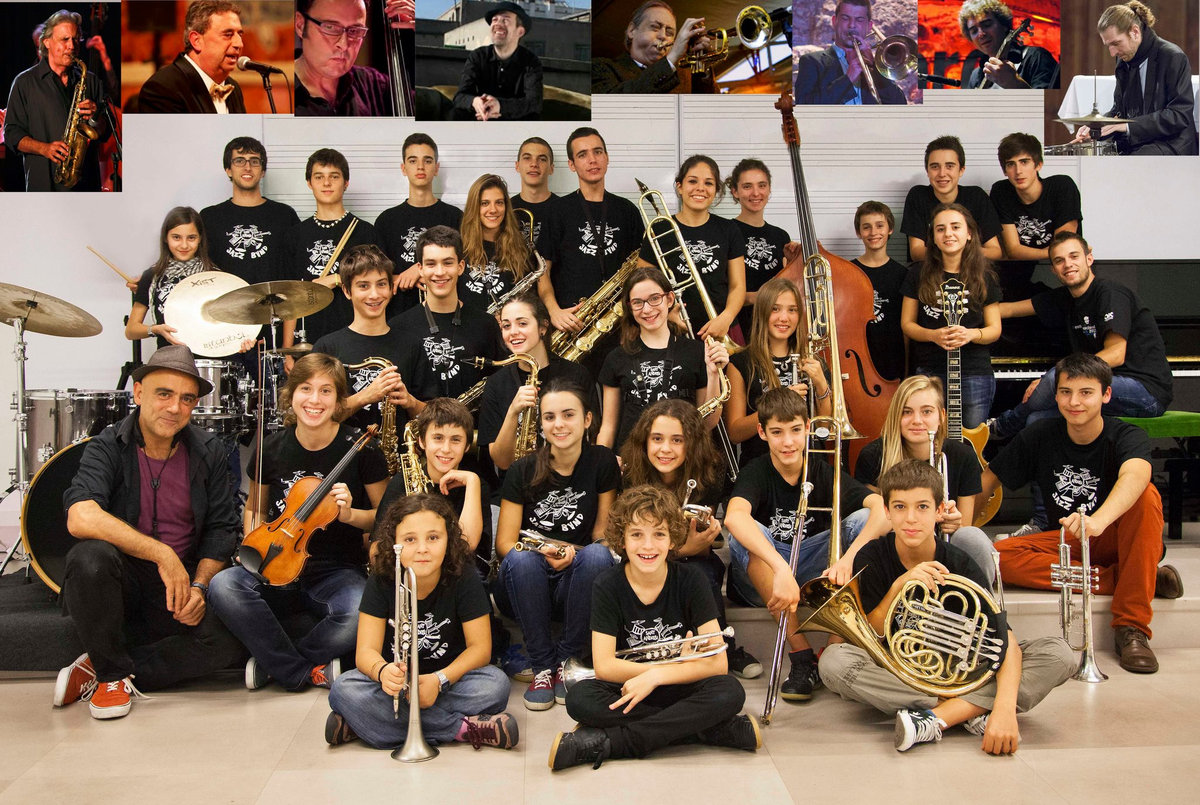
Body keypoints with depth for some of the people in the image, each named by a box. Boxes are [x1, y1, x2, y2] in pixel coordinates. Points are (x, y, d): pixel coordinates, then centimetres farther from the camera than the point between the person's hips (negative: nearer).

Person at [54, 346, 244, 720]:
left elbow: (222, 529, 4)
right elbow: (80, 518, -28)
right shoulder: (108, 447, -10)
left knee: (229, 642, -24)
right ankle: (112, 672, -10)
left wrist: (198, 585, -13)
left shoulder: (208, 452, 1)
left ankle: (95, 671, -5)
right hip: (120, 586, -2)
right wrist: (162, 555, -31)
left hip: (179, 588, 3)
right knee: (91, 557, -35)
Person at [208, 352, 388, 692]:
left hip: (338, 572, -2)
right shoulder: (273, 448, 0)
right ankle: (305, 671, -13)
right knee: (223, 585, -28)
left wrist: (349, 514, -17)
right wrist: (254, 544, -4)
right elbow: (255, 510, 17)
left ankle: (274, 661, -8)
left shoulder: (359, 448, -8)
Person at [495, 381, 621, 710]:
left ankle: (568, 661, -15)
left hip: (577, 584, 0)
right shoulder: (523, 471, -5)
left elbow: (603, 534, 0)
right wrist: (544, 553, -28)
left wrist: (572, 553, -21)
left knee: (597, 555, -31)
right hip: (528, 586, 0)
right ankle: (543, 666, -17)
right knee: (521, 559, -33)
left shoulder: (602, 463, -4)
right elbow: (504, 541, -7)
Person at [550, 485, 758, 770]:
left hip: (680, 691, 0)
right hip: (628, 691, 0)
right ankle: (713, 729, -26)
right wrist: (678, 665, -17)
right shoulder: (608, 586, -8)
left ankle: (604, 743, -28)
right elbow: (604, 666, -14)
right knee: (579, 697, -30)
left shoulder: (690, 581, -8)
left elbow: (718, 663, -13)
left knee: (730, 692, -30)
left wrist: (655, 676, -23)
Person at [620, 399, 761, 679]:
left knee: (698, 572, -33)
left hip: (695, 563, 0)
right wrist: (685, 549, -32)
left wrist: (696, 545, -37)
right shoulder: (630, 476, -16)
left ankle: (726, 649, -10)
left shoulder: (707, 478, -14)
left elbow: (702, 551, -12)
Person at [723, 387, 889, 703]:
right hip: (765, 572, -2)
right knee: (742, 534, -33)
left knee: (864, 518, -20)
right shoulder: (756, 472, -13)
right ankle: (802, 656, -34)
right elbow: (734, 516, -37)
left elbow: (883, 507, -24)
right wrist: (781, 569, -50)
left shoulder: (825, 473, -7)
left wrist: (848, 558, -41)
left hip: (815, 572, 2)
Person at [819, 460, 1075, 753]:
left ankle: (935, 718, -30)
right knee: (834, 660, -32)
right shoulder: (872, 559, -10)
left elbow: (1005, 640, -22)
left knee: (1059, 654, -19)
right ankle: (972, 712, -26)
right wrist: (899, 586, -28)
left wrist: (1005, 709, -40)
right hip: (895, 672, -1)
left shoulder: (960, 566, -12)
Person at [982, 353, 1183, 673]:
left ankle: (1131, 626, -31)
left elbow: (1135, 475, -41)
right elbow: (989, 479, 0)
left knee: (1147, 496, -34)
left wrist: (1098, 520, -62)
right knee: (999, 555, -27)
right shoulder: (1040, 436, -5)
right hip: (1064, 541, 3)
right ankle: (1136, 578, -21)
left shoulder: (1126, 437, -17)